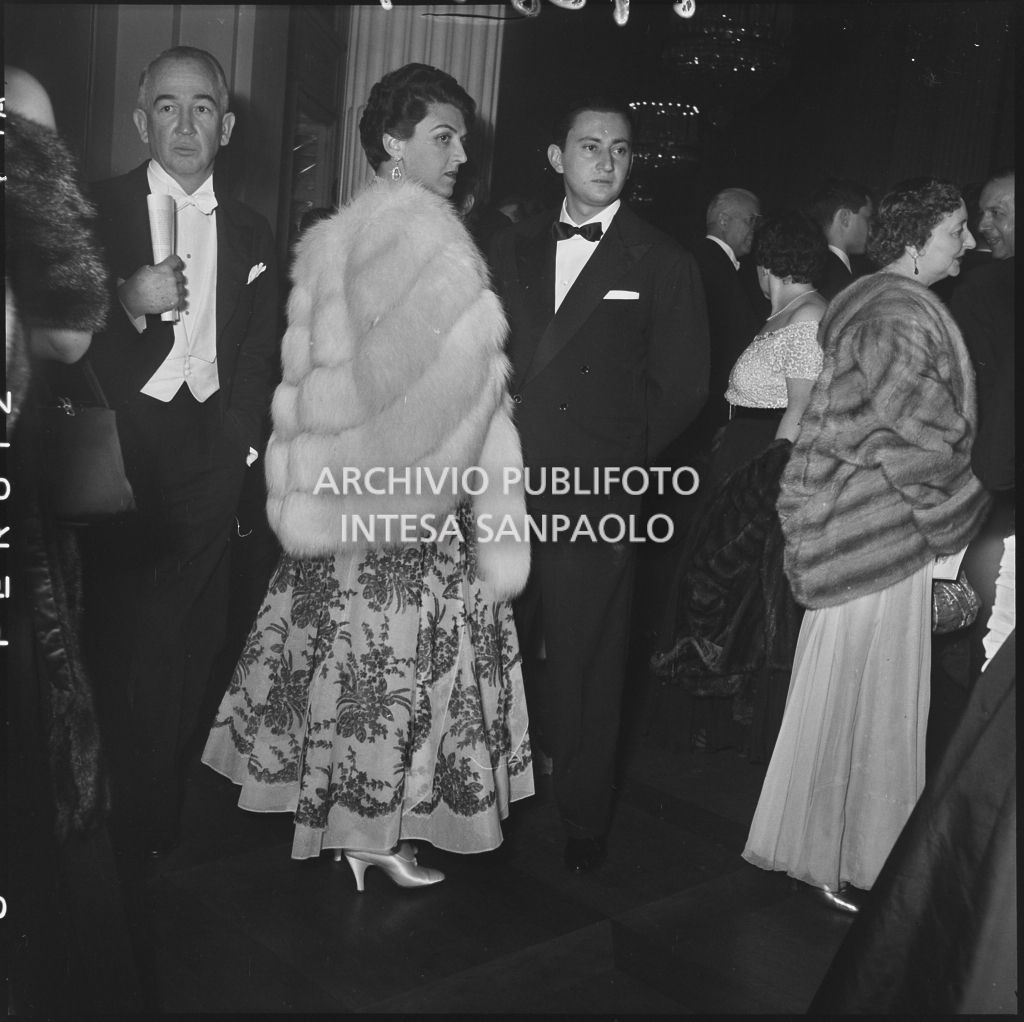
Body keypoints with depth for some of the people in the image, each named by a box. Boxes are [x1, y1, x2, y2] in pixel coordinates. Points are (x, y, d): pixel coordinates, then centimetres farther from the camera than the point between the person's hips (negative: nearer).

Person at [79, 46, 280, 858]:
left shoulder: (251, 235, 14)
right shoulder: (97, 211, 4)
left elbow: (259, 362, 13)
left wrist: (237, 445, 3)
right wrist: (127, 302, -18)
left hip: (210, 456, 2)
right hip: (122, 453, -2)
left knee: (186, 644, 3)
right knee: (122, 634, -2)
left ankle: (161, 818, 16)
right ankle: (114, 821, 15)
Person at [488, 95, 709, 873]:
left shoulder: (663, 264, 1)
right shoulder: (513, 248, 13)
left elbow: (681, 387, 2)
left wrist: (621, 457, 0)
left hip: (596, 497, -3)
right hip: (505, 487, 4)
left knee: (585, 666, 3)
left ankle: (584, 822, 19)